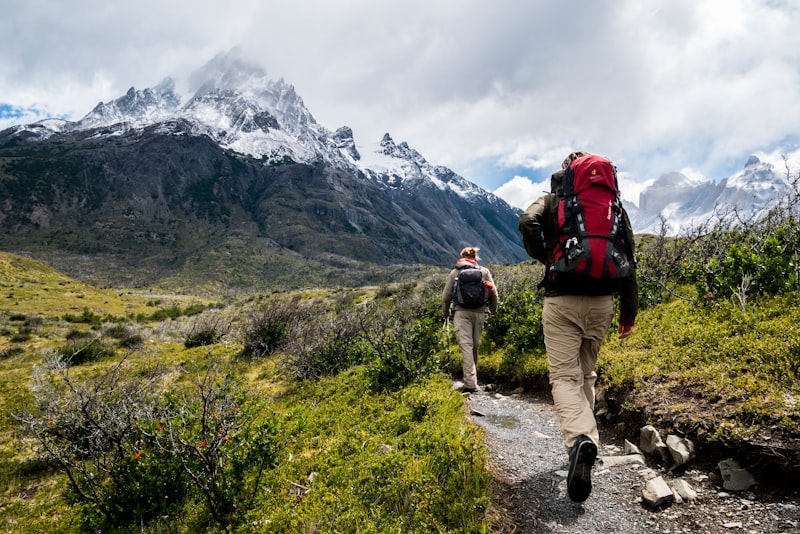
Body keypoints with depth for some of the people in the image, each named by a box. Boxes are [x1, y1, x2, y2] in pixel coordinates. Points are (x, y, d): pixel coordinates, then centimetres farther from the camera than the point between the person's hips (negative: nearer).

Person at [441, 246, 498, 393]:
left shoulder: (454, 272, 9)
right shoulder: (484, 271, 11)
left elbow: (446, 295, 8)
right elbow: (493, 292, 8)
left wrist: (445, 312, 23)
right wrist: (493, 309, 24)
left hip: (461, 312, -2)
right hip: (479, 312, 2)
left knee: (466, 345, -8)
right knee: (475, 345, 14)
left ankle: (470, 383, -15)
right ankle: (472, 374, 28)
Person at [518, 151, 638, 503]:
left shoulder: (551, 201, 6)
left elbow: (527, 223, -17)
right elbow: (628, 260, 9)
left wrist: (544, 258, 0)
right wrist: (629, 311, 13)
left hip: (562, 300, -3)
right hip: (601, 302, 4)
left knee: (564, 376, -4)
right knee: (586, 373, 19)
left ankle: (580, 439, -28)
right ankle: (584, 438, 24)